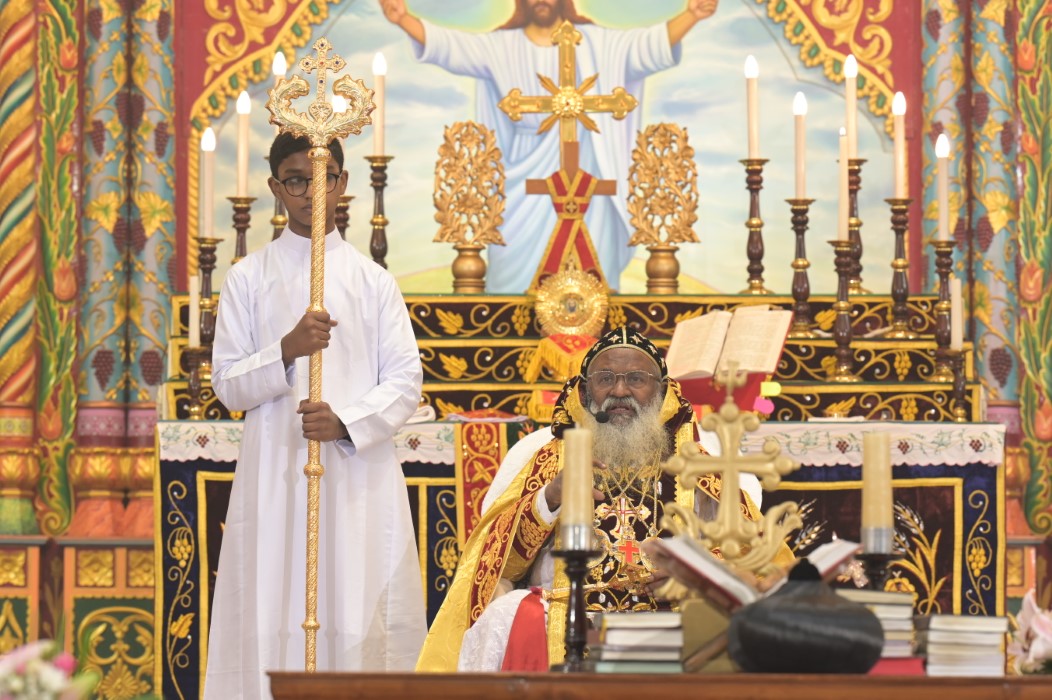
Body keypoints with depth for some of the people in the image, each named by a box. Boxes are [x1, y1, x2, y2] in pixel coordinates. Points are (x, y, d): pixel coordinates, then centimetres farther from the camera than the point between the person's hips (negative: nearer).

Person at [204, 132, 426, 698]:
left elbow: (406, 379, 4)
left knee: (359, 621, -6)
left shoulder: (374, 280, 10)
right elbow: (227, 384, 3)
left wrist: (345, 420, -12)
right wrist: (287, 350, -14)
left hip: (360, 474, 0)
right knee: (273, 623, -6)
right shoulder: (248, 279, 8)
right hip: (275, 476, 0)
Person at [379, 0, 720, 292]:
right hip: (526, 191, 1)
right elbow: (449, 45, -9)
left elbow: (650, 45, -10)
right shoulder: (500, 46, 3)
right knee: (518, 285, 1)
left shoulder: (595, 44, 2)